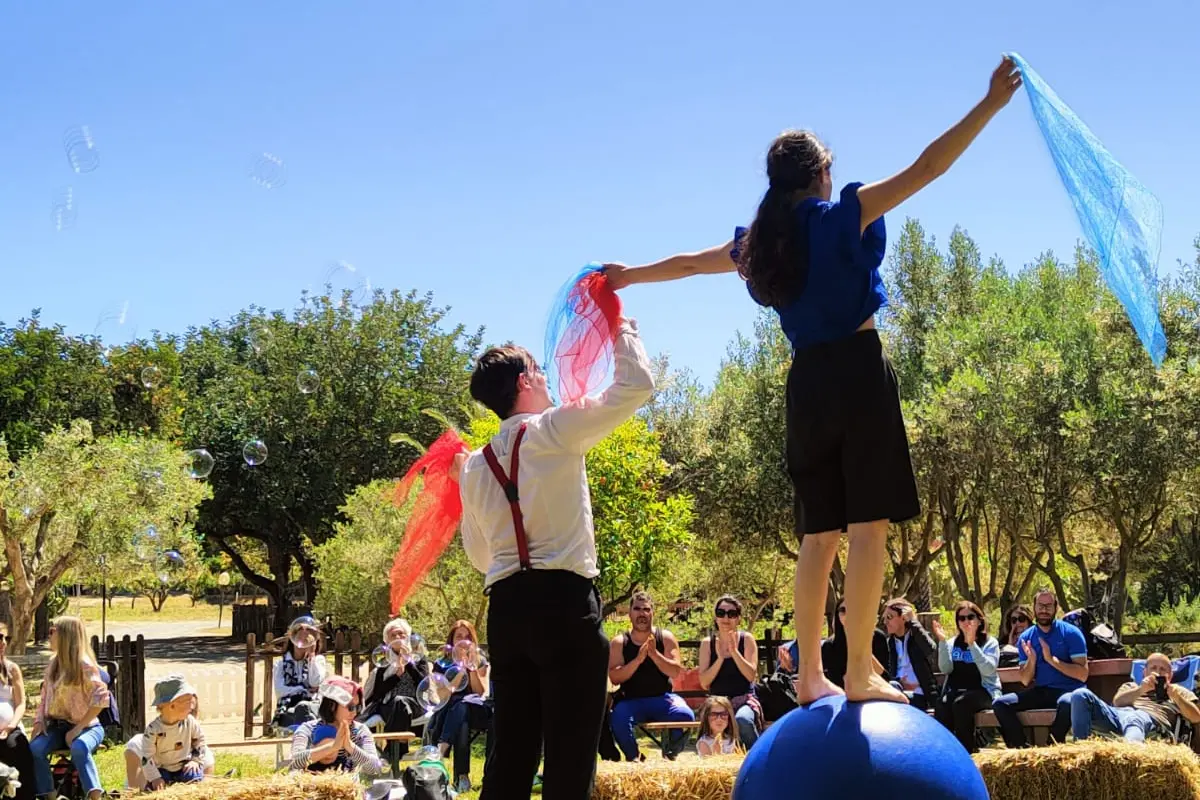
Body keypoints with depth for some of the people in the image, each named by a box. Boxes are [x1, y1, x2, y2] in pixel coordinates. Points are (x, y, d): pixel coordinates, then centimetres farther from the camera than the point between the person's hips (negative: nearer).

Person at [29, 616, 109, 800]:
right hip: (56, 726, 6)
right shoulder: (53, 663, 10)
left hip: (86, 726, -6)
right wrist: (40, 720, 1)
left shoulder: (84, 665, -12)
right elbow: (45, 695, 19)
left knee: (79, 748, -39)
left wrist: (78, 728, -19)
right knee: (34, 749, -25)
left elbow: (101, 698, -18)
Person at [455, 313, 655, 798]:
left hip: (505, 607, 6)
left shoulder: (475, 467, 16)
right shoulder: (554, 431, -2)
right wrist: (621, 329, 13)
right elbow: (636, 386, -4)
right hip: (565, 601, -6)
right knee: (570, 754, -5)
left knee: (511, 752, 9)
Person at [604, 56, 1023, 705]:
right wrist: (991, 103, -7)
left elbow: (689, 262, 29)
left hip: (807, 383, 6)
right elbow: (928, 166, -9)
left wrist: (627, 275, 46)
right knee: (868, 527, -7)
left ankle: (809, 675, 12)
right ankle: (859, 674, -12)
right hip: (858, 371, -6)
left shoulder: (758, 242, 13)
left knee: (820, 535, 11)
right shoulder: (844, 214, -4)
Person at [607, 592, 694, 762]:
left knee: (686, 716, -29)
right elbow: (614, 678, -9)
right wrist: (638, 659, -22)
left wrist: (654, 654, -22)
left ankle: (670, 754, 2)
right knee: (619, 721, -34)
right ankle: (633, 757, -2)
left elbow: (676, 672, -8)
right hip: (631, 700, -1)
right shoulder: (619, 642, 1)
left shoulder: (665, 637, 3)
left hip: (662, 698, 1)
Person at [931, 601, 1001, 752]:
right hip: (954, 690, 3)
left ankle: (966, 751, -27)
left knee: (961, 703, -36)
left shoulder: (990, 643, 6)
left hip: (982, 691, -3)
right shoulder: (952, 643, 16)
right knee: (942, 706, -33)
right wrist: (942, 641, -9)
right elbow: (945, 669, 0)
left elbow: (988, 670, -13)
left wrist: (972, 644, -19)